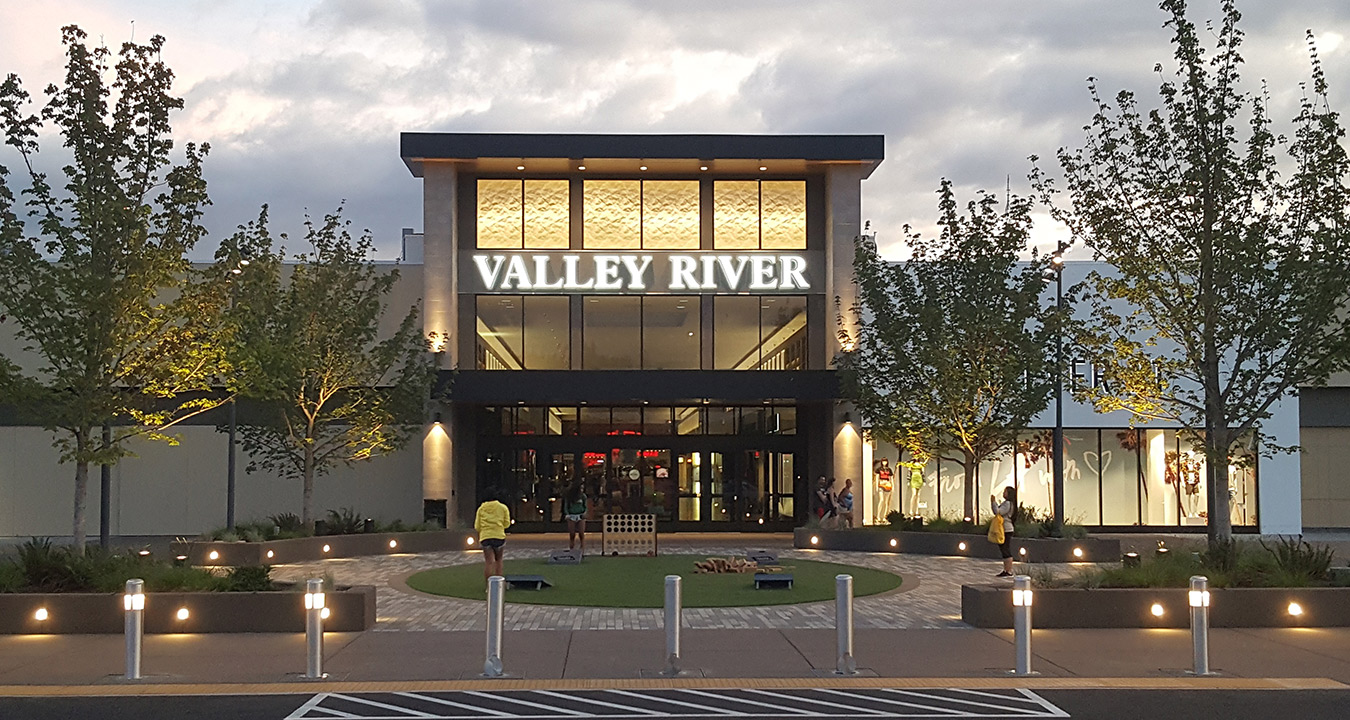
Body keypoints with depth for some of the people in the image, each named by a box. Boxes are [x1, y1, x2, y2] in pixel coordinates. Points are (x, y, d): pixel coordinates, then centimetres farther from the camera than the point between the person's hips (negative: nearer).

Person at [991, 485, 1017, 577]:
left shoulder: (1008, 503, -14)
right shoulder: (1005, 503, 18)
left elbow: (998, 512, -22)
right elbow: (996, 511, 20)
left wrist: (994, 501, -16)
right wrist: (992, 501, 9)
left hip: (1006, 530, -11)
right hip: (1004, 530, 11)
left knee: (1006, 551, -9)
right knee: (1004, 551, 13)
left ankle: (1009, 571, -8)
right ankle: (1006, 570, 18)